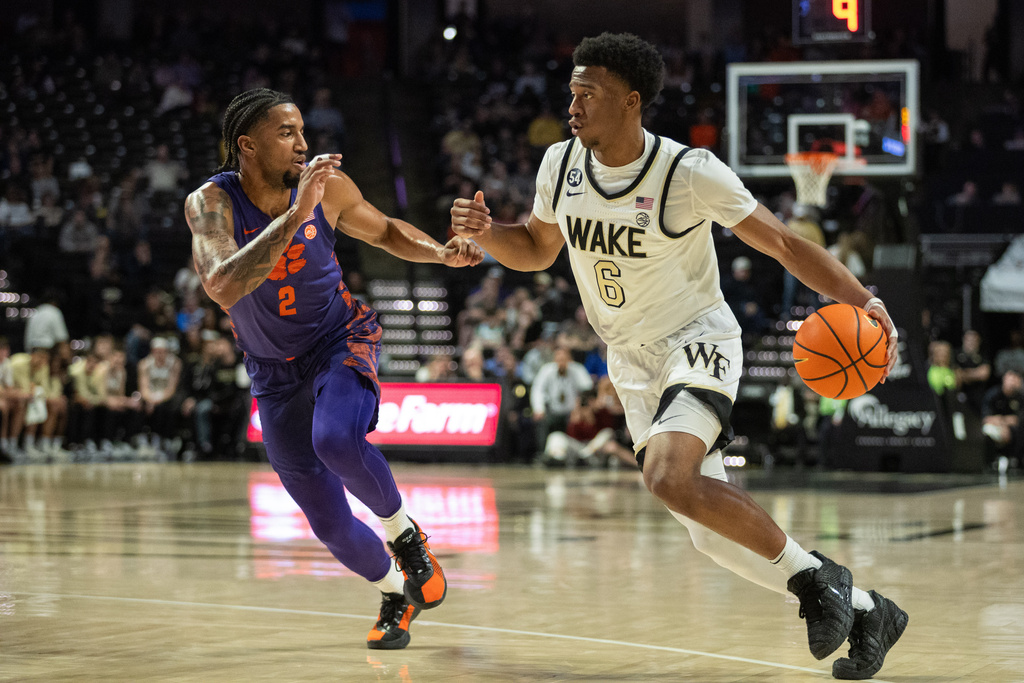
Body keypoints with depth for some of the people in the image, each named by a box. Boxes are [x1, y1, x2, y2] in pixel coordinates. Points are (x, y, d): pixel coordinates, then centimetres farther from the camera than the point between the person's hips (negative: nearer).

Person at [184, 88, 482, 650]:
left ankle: (405, 534, -7)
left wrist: (442, 253, -11)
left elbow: (384, 231, 9)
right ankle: (394, 594, 33)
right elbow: (221, 287, -41)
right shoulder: (211, 203, -21)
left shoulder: (327, 186, -13)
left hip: (341, 341, 0)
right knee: (331, 526, 3)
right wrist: (295, 215, -47)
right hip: (276, 373, 1)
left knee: (337, 440, -34)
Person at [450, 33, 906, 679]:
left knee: (669, 475, -33)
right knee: (717, 536, 6)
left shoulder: (691, 172, -19)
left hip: (698, 341, -6)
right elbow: (536, 248, 14)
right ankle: (865, 611, 22)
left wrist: (863, 300, -25)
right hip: (633, 362, 6)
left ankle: (813, 575, -14)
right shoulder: (560, 165, -3)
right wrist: (484, 232, -8)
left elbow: (784, 243, -13)